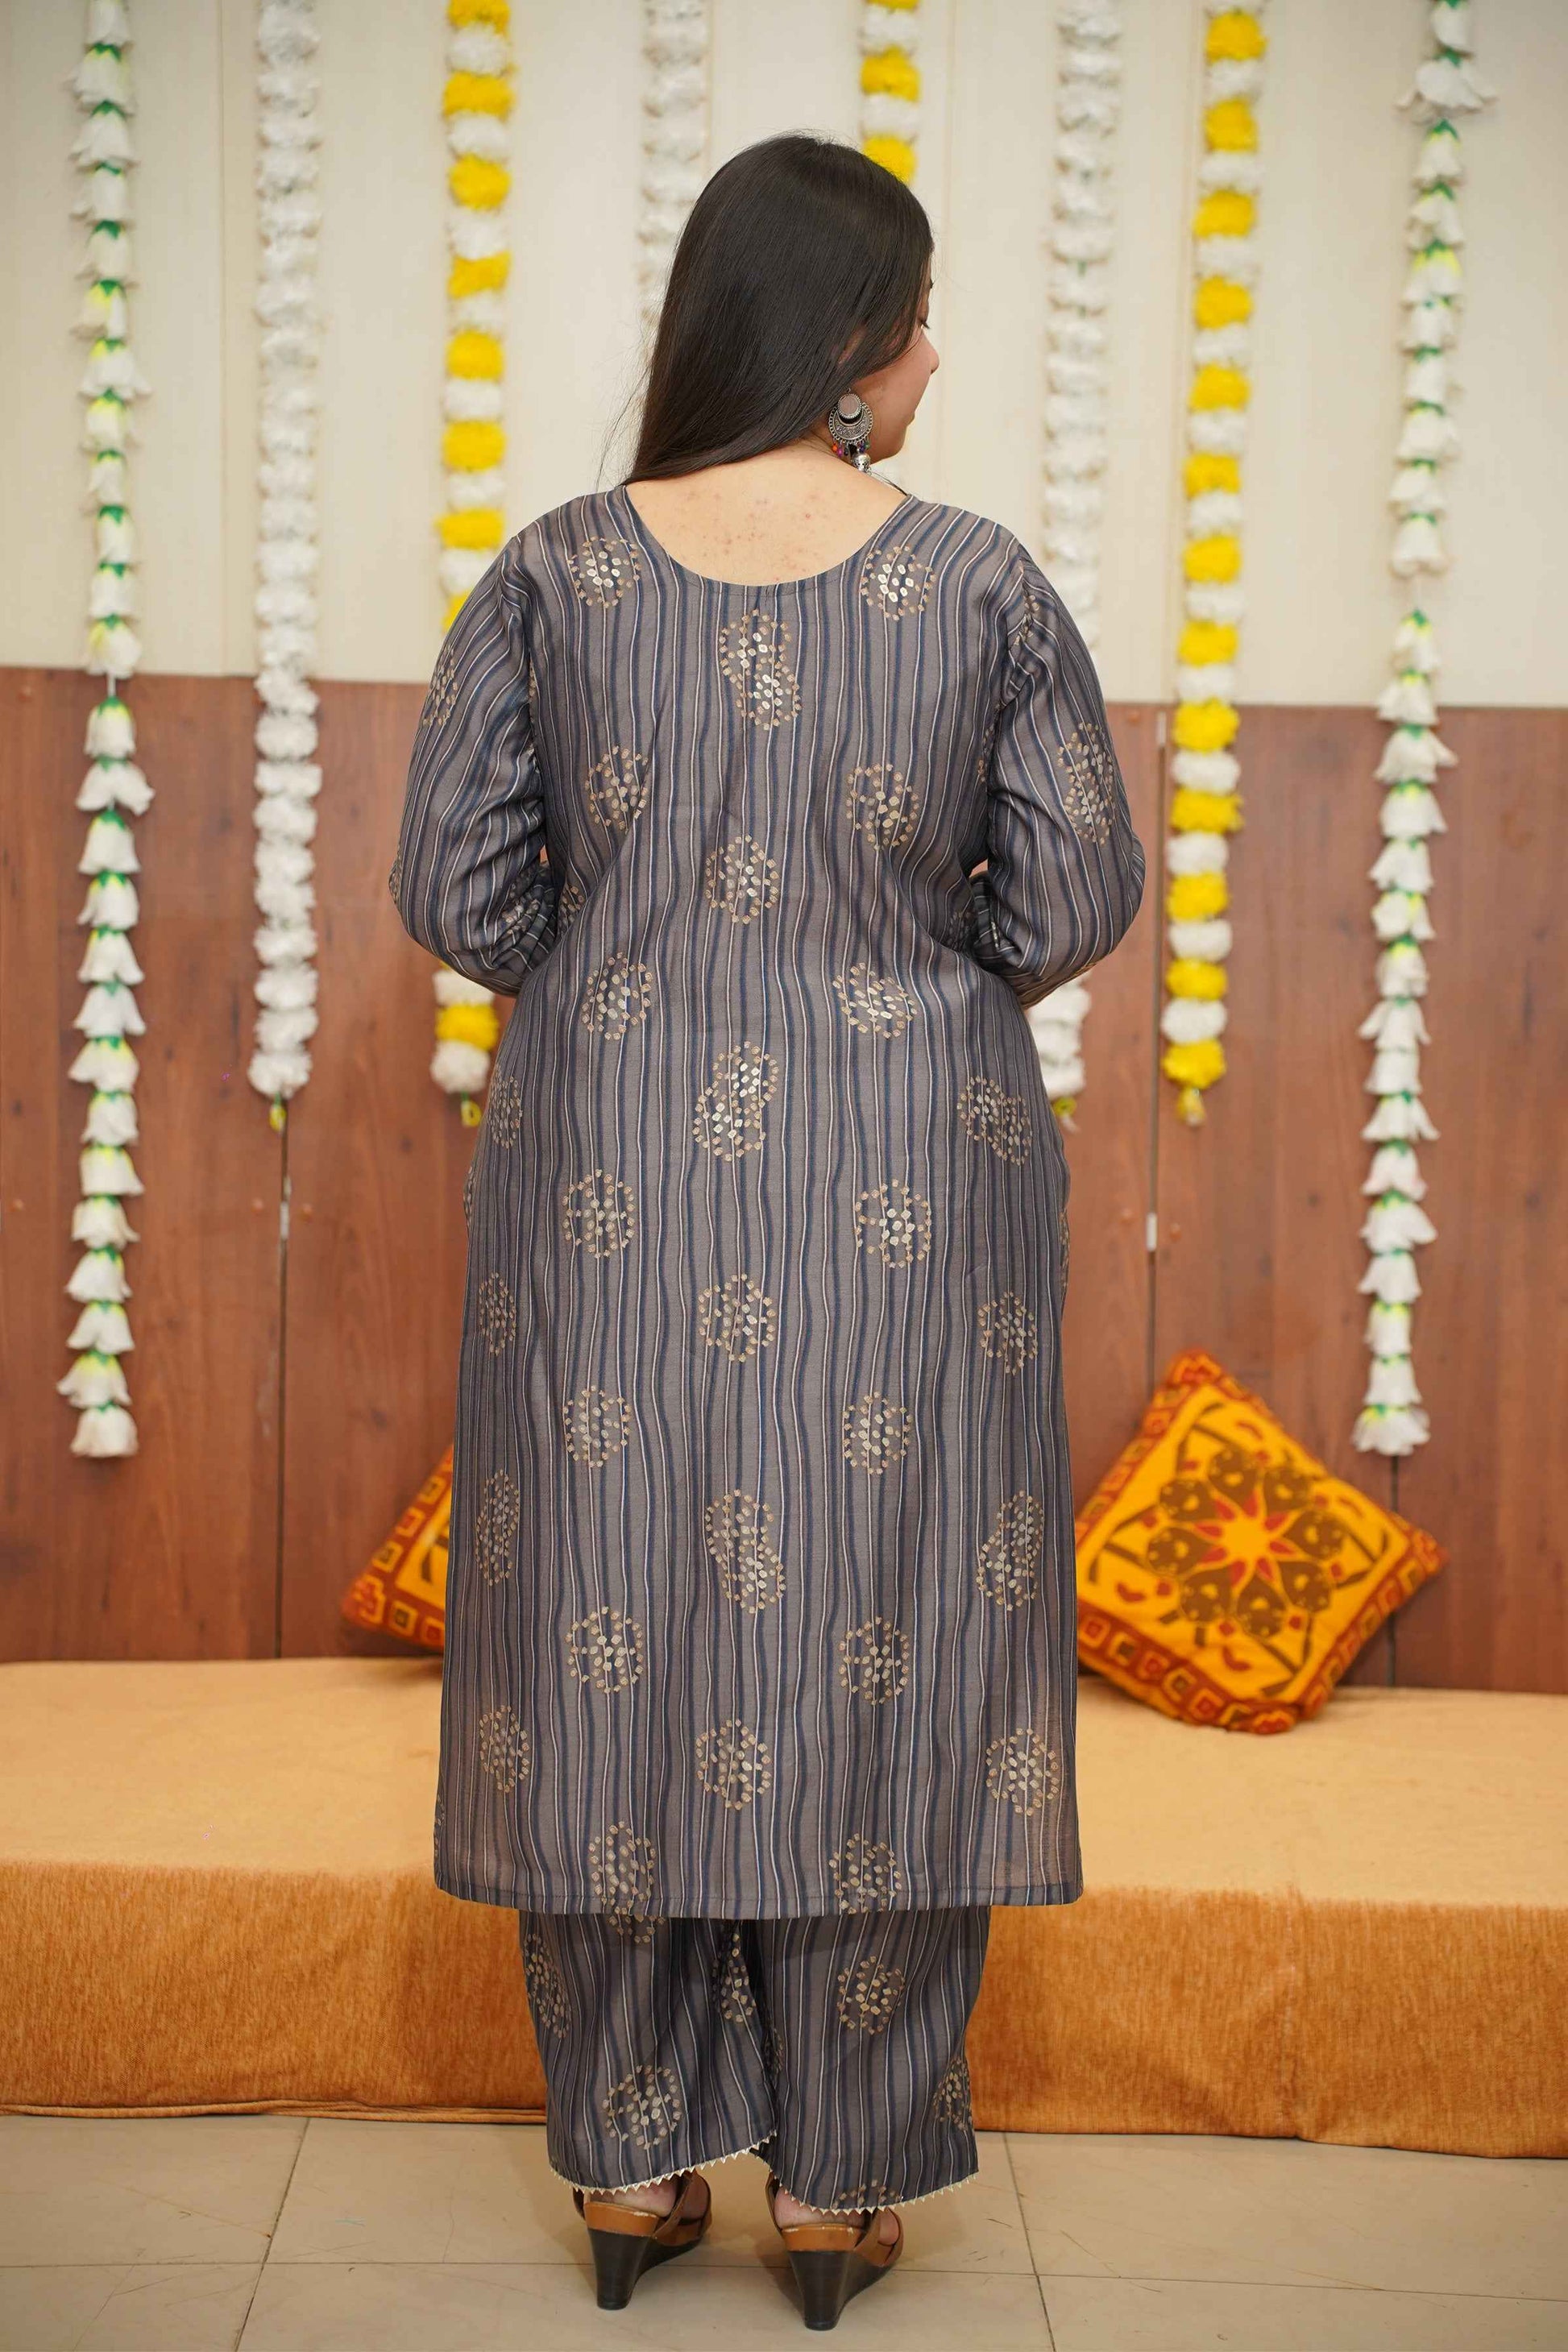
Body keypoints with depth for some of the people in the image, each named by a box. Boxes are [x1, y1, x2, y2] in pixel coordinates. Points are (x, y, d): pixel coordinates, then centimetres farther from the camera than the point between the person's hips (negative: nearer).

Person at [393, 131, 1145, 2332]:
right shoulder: (983, 584, -7)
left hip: (607, 1185, 1)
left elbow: (454, 892, -3)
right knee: (877, 1652, 10)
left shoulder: (554, 577, -4)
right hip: (909, 1192, -1)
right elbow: (1075, 904, -4)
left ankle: (631, 2168, 25)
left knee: (615, 1640, 13)